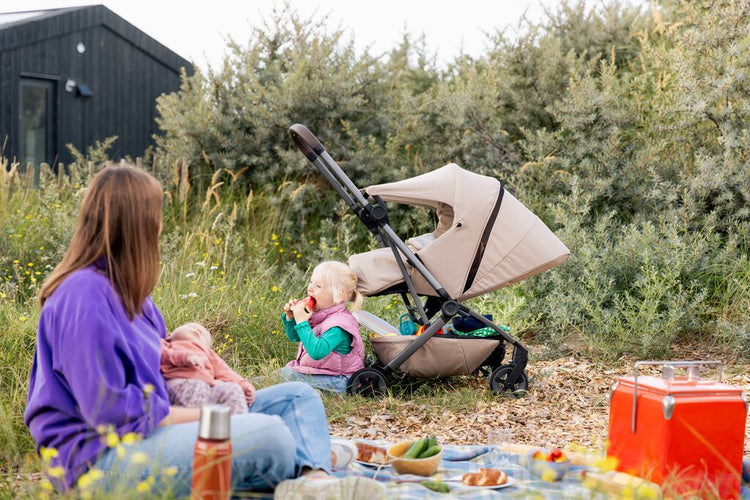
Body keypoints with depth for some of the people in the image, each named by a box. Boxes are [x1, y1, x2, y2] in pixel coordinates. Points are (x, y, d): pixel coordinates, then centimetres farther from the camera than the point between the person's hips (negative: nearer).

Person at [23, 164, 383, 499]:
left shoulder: (124, 288, 13)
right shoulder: (83, 295, -19)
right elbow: (112, 411, -23)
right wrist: (205, 416, -13)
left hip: (144, 429, 11)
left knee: (297, 397, 5)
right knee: (268, 432, -27)